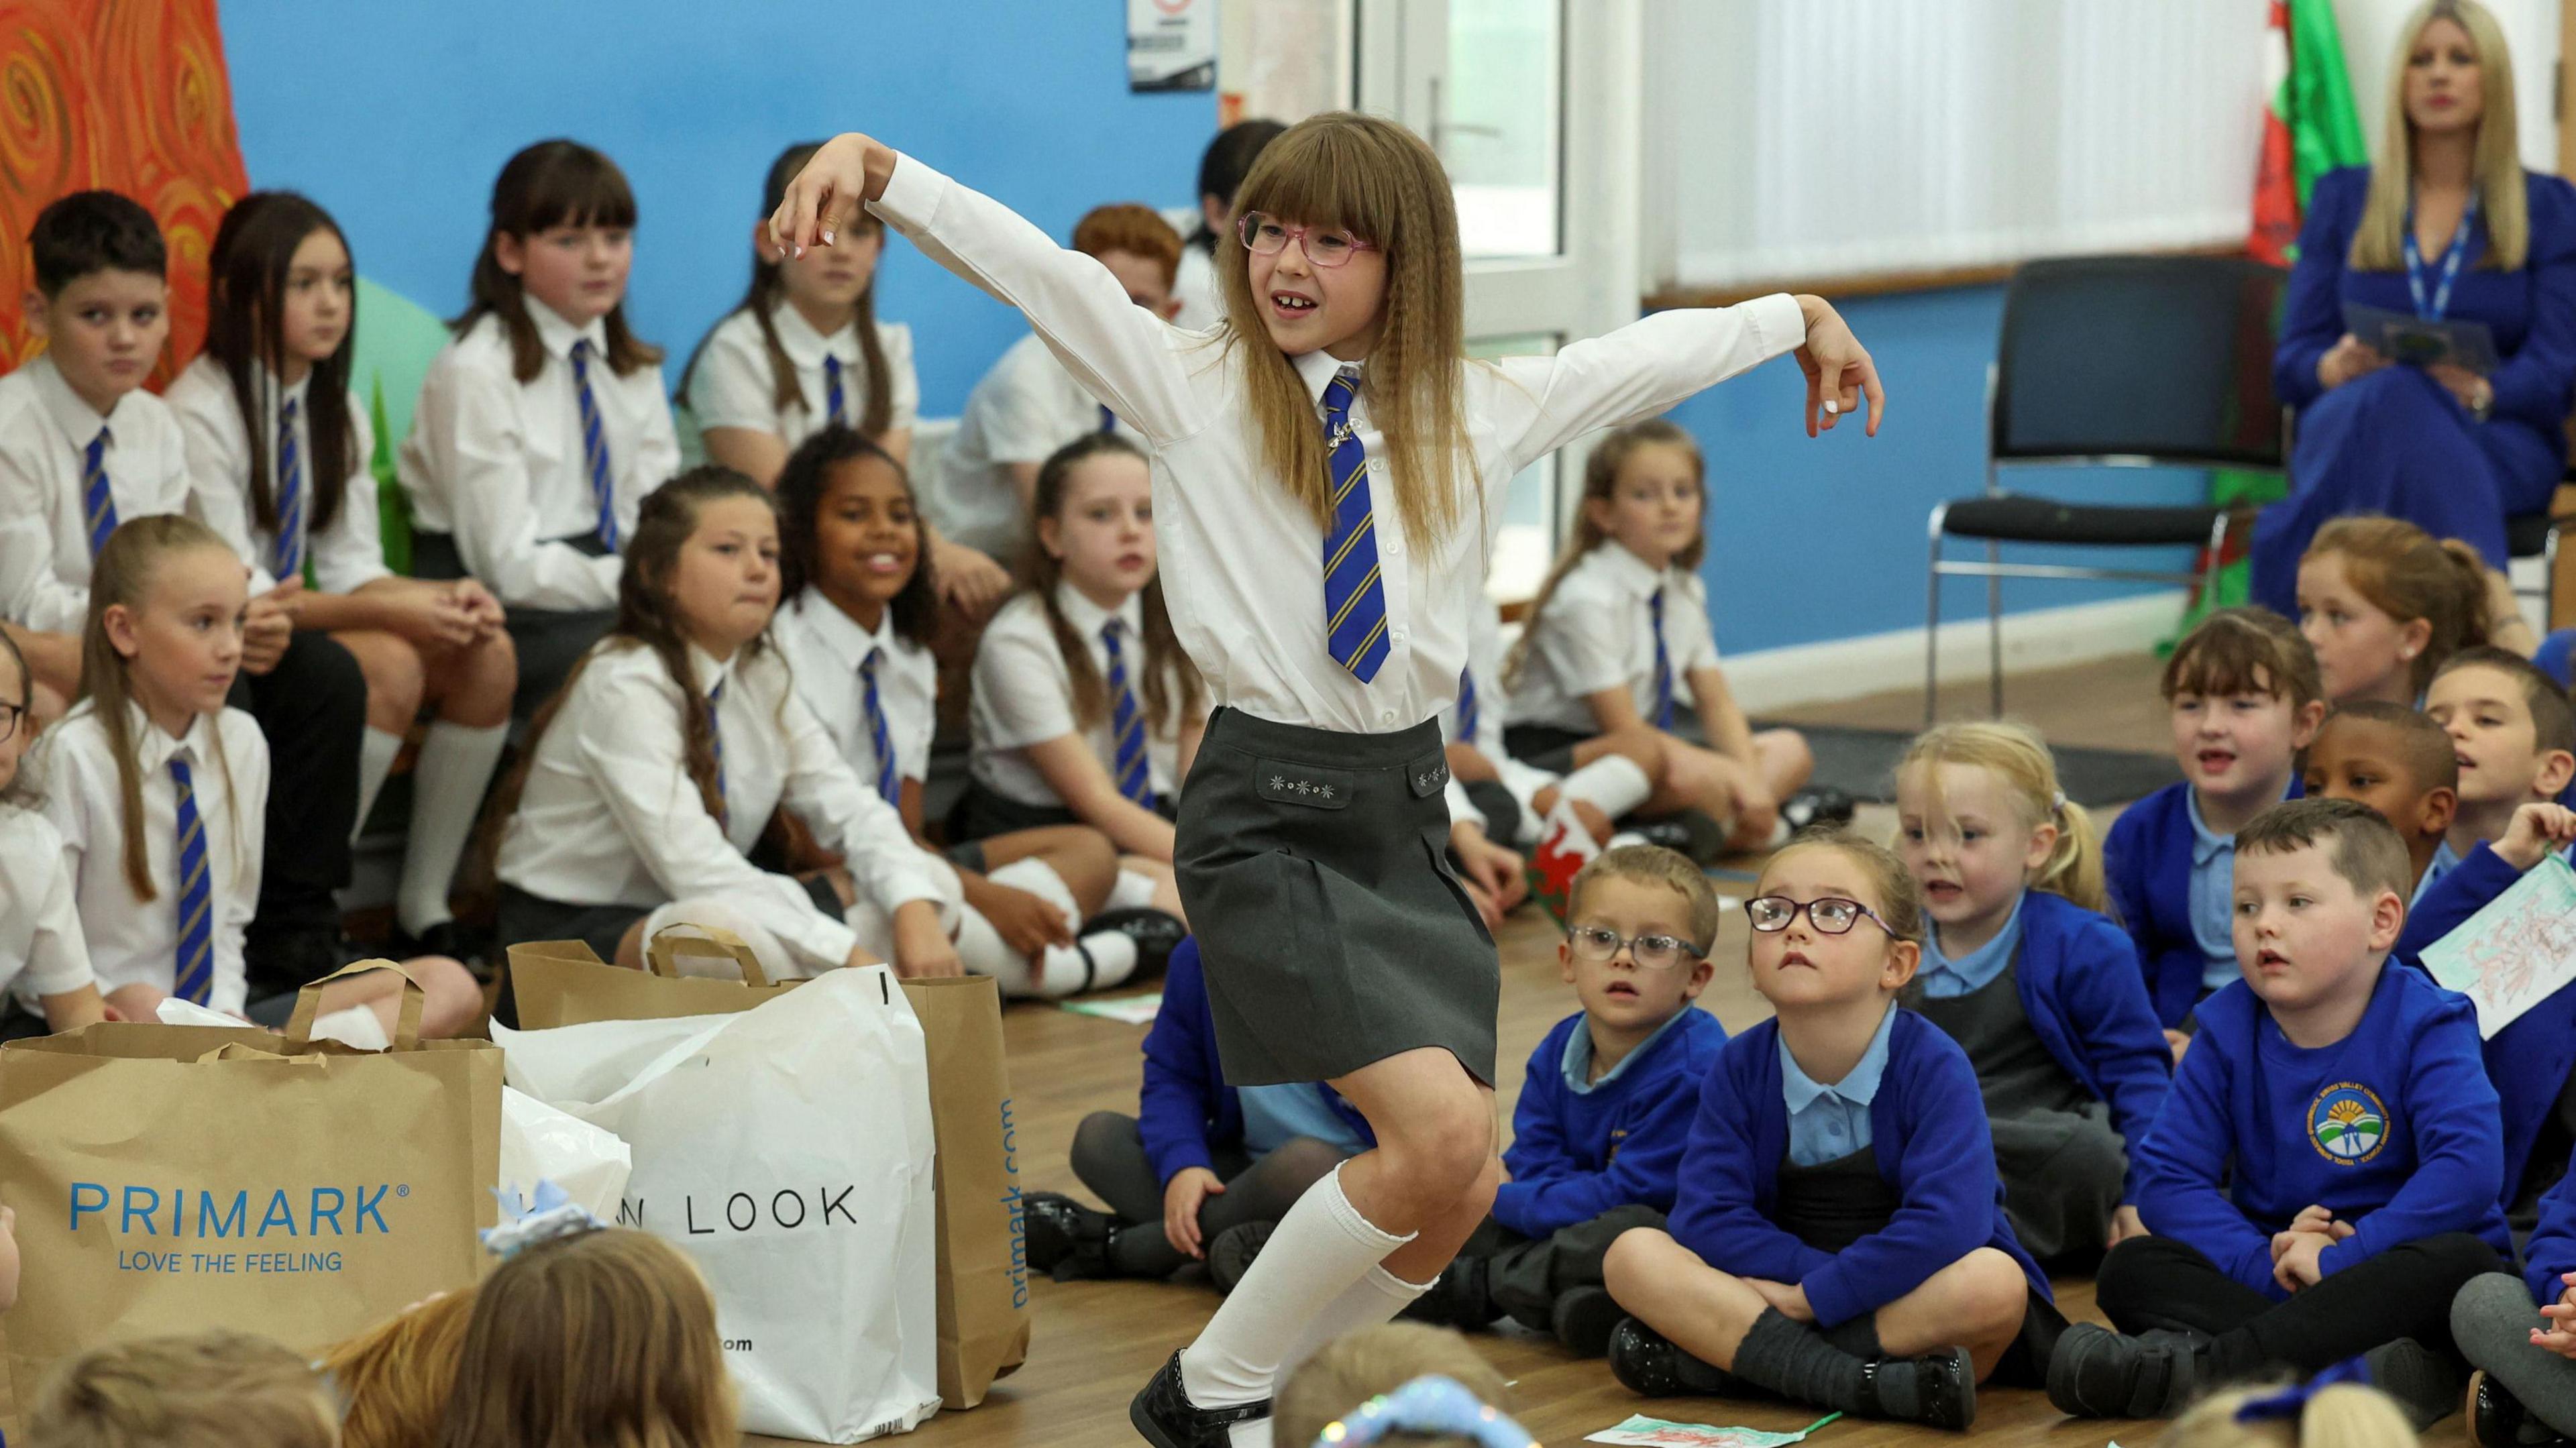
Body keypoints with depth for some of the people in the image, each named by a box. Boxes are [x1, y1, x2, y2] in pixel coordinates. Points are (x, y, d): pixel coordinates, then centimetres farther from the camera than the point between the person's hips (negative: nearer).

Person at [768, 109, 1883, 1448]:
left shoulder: (1479, 412, 8)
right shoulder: (1192, 384, -3)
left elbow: (1652, 355, 22)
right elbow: (1023, 262, -13)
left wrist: (1801, 315, 36)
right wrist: (869, 163, -27)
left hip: (1407, 813, 5)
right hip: (1265, 819, -5)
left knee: (1458, 1197, 1)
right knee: (1438, 1137, -19)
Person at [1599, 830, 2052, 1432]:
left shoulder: (1934, 1065, -14)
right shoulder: (1740, 1067, -3)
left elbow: (1946, 1225, -26)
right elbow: (1706, 1217, -10)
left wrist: (1812, 1297, -24)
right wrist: (1827, 1272, -22)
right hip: (1781, 1288, 3)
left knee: (1995, 1282, -36)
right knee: (1633, 1254, -17)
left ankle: (1709, 1359, -27)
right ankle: (1860, 1382, -30)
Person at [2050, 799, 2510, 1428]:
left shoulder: (2424, 1026, -8)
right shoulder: (2228, 1029, 2)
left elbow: (2468, 1167, -23)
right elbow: (2167, 1177, -4)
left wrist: (2339, 1260, -25)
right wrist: (2265, 1265, -20)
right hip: (2271, 1277, 3)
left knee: (2461, 1263, -36)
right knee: (2130, 1268, -17)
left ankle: (2183, 1371, -42)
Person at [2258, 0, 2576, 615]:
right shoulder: (2342, 198, 17)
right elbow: (2292, 359, 10)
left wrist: (2481, 391, -23)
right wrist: (2335, 369, -17)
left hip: (2499, 446, -1)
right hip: (2346, 430, 1)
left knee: (2398, 407, -40)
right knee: (2383, 395, -39)